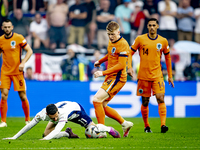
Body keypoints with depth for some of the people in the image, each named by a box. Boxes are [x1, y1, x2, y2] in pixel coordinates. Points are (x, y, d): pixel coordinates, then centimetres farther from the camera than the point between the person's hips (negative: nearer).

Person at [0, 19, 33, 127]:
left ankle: (27, 120, 17)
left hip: (17, 71, -2)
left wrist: (23, 63, -17)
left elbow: (29, 51, -4)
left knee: (22, 96, 1)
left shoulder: (19, 38, -6)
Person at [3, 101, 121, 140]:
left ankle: (108, 129, 29)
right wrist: (14, 137, -32)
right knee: (46, 133, -11)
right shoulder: (43, 114, -37)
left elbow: (57, 130, -59)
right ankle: (68, 133, 13)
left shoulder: (62, 114, -48)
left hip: (76, 109, -4)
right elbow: (29, 125, -29)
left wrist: (46, 139, -76)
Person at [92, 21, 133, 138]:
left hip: (117, 78, -10)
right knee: (102, 106, 8)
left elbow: (121, 65, -21)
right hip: (110, 77, 10)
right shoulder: (111, 42, 12)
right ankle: (125, 124, 18)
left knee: (97, 100, -18)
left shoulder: (123, 44, -16)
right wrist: (100, 61, 42)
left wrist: (103, 73, -24)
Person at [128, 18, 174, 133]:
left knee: (160, 99, -14)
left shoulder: (163, 41, 4)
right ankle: (146, 126, 19)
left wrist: (170, 76, 13)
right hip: (143, 75, 0)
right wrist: (129, 67, -10)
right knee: (145, 102, 5)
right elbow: (130, 53, 6)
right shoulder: (140, 39, -1)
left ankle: (163, 124, -18)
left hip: (157, 75, 0)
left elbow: (168, 58, 14)